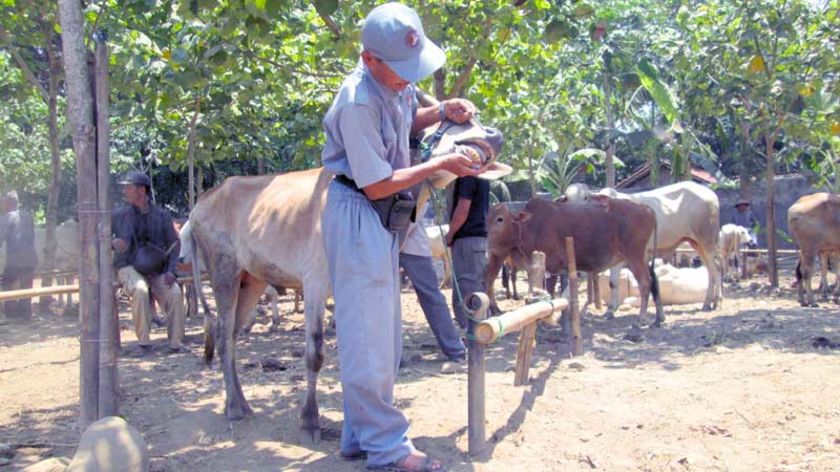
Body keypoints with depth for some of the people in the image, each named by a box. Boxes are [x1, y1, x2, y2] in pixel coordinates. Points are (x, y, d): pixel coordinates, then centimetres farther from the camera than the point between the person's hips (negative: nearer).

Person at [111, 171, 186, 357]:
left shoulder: (161, 215, 6)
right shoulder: (119, 215, 4)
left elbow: (173, 243, 10)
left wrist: (170, 270, -3)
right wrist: (112, 243, -16)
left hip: (155, 269, 1)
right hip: (128, 267, -1)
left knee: (174, 293, -25)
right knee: (140, 290, -34)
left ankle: (176, 343, -10)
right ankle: (143, 342, -20)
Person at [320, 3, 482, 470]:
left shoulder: (398, 83, 1)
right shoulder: (358, 102, -24)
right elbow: (377, 185, -21)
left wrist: (442, 111, 4)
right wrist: (441, 164, -14)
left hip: (384, 220, 10)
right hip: (358, 215, -9)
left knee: (384, 334, 15)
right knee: (369, 338, -4)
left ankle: (362, 434, 26)